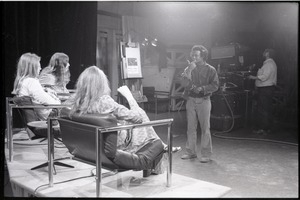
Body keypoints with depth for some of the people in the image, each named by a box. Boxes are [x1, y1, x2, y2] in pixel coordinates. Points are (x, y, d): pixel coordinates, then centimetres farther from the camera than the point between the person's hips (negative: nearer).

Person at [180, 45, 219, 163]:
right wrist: (189, 70, -13)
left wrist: (202, 88, -15)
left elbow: (215, 85, -3)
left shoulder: (210, 70, 2)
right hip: (190, 100, 4)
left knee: (205, 128, -2)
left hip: (203, 101, -3)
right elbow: (184, 84, -3)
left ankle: (206, 154, 6)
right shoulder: (189, 69, 11)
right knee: (191, 127, 7)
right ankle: (190, 152, 17)